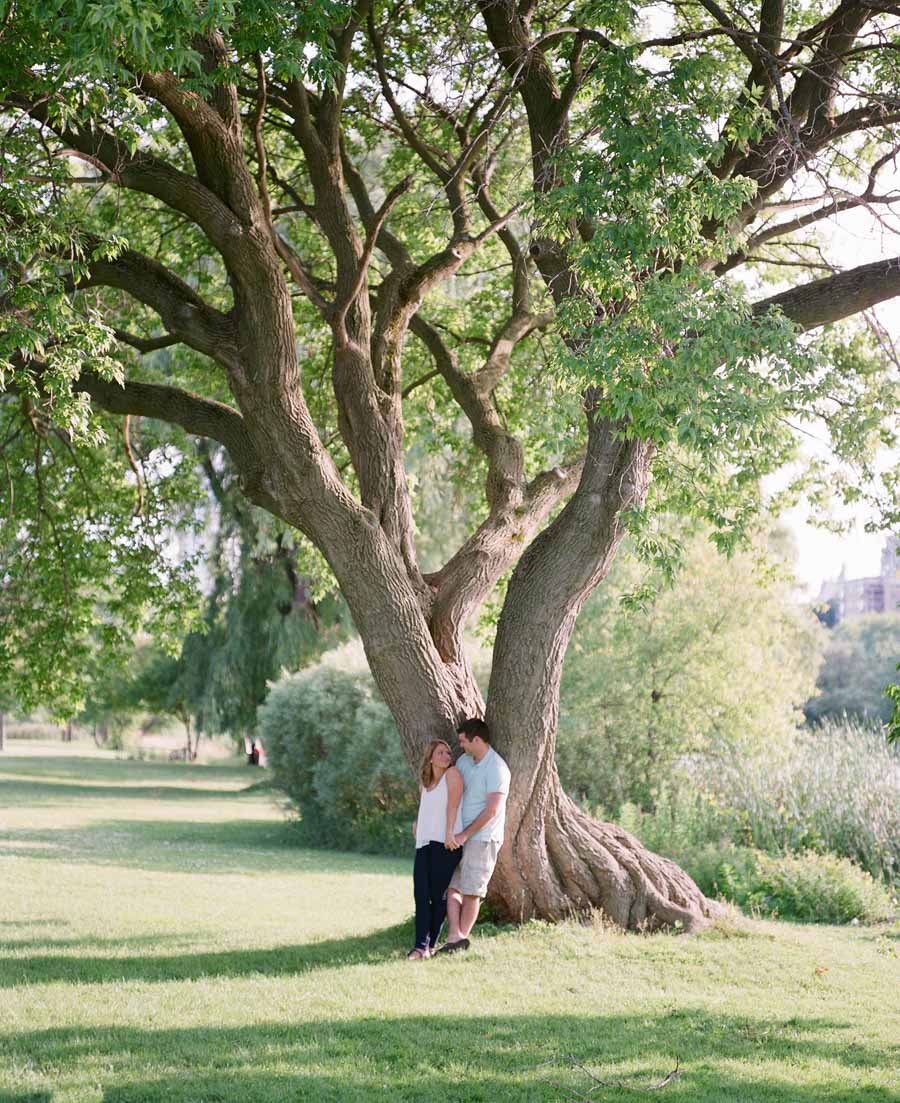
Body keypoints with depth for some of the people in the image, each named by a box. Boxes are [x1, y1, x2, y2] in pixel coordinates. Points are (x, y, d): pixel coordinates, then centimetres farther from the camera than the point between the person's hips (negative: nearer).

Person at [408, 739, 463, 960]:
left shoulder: (452, 774, 1)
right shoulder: (424, 784, 21)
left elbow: (453, 803, -11)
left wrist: (449, 833, -21)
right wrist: (417, 823, 15)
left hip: (446, 842, -6)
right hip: (424, 842, 6)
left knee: (439, 893, -3)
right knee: (421, 893, -7)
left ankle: (431, 943, 6)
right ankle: (421, 945, -11)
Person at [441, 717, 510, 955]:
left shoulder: (497, 769, -14)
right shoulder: (464, 761, 10)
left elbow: (492, 810, -18)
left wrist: (465, 835, -17)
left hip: (483, 838, -8)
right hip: (461, 836, 8)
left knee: (471, 891, -3)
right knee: (450, 886, -2)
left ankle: (461, 936, 5)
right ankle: (455, 936, -7)